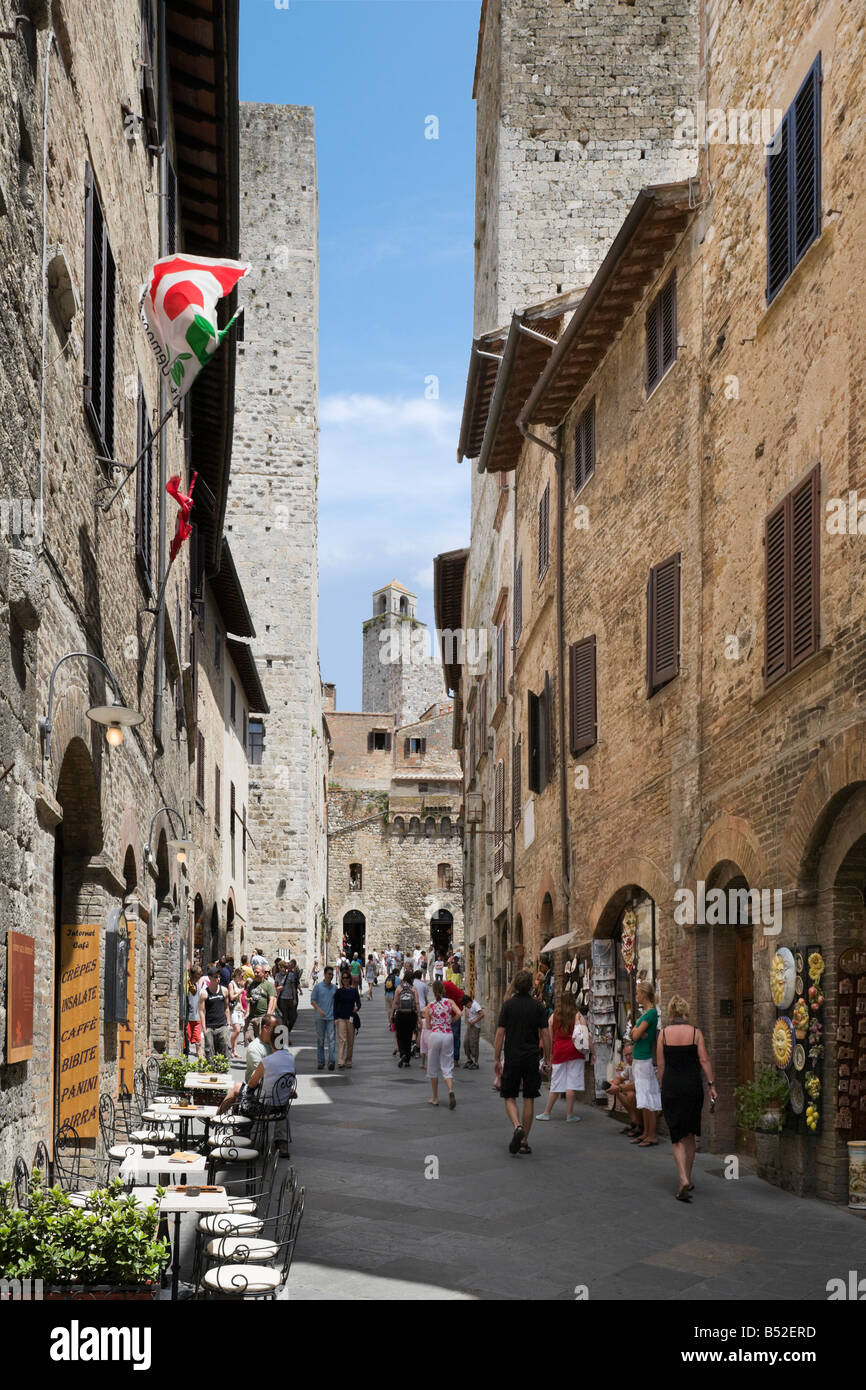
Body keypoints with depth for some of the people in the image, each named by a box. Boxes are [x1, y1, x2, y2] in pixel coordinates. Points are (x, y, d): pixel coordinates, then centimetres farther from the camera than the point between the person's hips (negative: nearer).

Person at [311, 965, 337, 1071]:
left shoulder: (334, 987, 10)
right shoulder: (318, 986, 1)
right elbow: (312, 1000, 0)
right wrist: (319, 1010, -14)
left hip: (331, 1017, 2)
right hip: (320, 1017, -1)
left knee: (331, 1038, -10)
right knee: (320, 1040, 4)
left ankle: (331, 1061, -16)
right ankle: (320, 1062, 12)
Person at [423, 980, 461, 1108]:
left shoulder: (429, 1006, 2)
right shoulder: (450, 1002, 1)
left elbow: (428, 1026, 3)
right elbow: (458, 1013, -15)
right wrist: (450, 1022, 2)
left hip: (434, 1035, 0)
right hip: (448, 1035, 0)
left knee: (433, 1068, 13)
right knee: (447, 1068, 4)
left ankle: (435, 1098, 19)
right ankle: (451, 1090, -24)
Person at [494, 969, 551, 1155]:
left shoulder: (508, 1005, -4)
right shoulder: (538, 1007, 1)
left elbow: (500, 1033, -5)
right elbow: (545, 1034, 0)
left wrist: (496, 1059, 1)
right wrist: (547, 1059, 10)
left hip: (512, 1058, -1)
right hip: (532, 1058, 1)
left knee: (509, 1097, 7)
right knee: (529, 1099, 7)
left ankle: (517, 1127, -19)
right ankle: (524, 1142, 8)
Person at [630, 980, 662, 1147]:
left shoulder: (651, 1013, -16)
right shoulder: (645, 1012, 13)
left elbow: (636, 1035, -18)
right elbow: (633, 1033, 11)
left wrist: (636, 1032, 2)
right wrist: (637, 1032, -9)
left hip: (645, 1059, -10)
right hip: (638, 1059, 10)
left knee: (648, 1098, -6)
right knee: (642, 1097, 13)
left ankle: (652, 1137, -3)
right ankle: (646, 1132, 19)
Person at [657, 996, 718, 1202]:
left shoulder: (663, 1034, -2)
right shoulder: (695, 1033, -2)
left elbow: (661, 1065, 0)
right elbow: (704, 1061, -4)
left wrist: (664, 1086, 11)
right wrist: (711, 1085, 2)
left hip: (671, 1087, -1)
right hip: (692, 1086, 1)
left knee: (678, 1138, 1)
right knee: (690, 1136, 16)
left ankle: (684, 1181, -16)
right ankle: (688, 1179, 24)